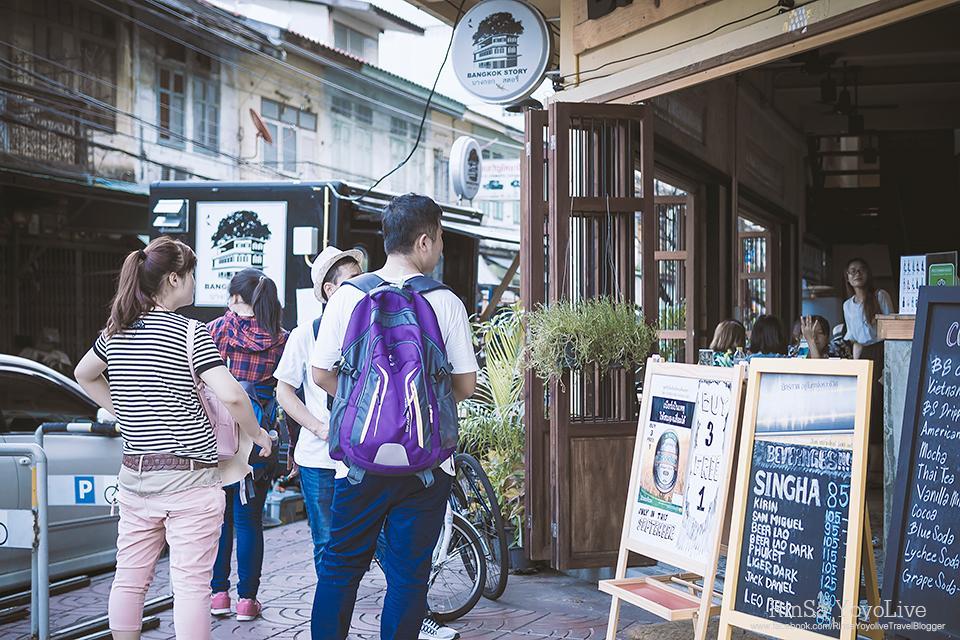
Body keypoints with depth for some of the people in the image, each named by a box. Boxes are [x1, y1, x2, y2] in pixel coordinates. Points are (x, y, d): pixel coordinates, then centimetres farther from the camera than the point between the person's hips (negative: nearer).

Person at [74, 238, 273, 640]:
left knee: (129, 578, 15)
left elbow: (83, 375, 27)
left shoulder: (116, 330, 9)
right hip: (189, 478, -6)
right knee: (191, 584, -1)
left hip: (135, 473, 6)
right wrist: (257, 433, -3)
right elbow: (231, 396, -19)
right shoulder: (190, 332, -11)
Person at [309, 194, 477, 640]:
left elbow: (321, 375, 3)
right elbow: (466, 385, 1)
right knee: (408, 574, 8)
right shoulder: (445, 302, -5)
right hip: (428, 463, -1)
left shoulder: (347, 296, -2)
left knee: (340, 567, 13)